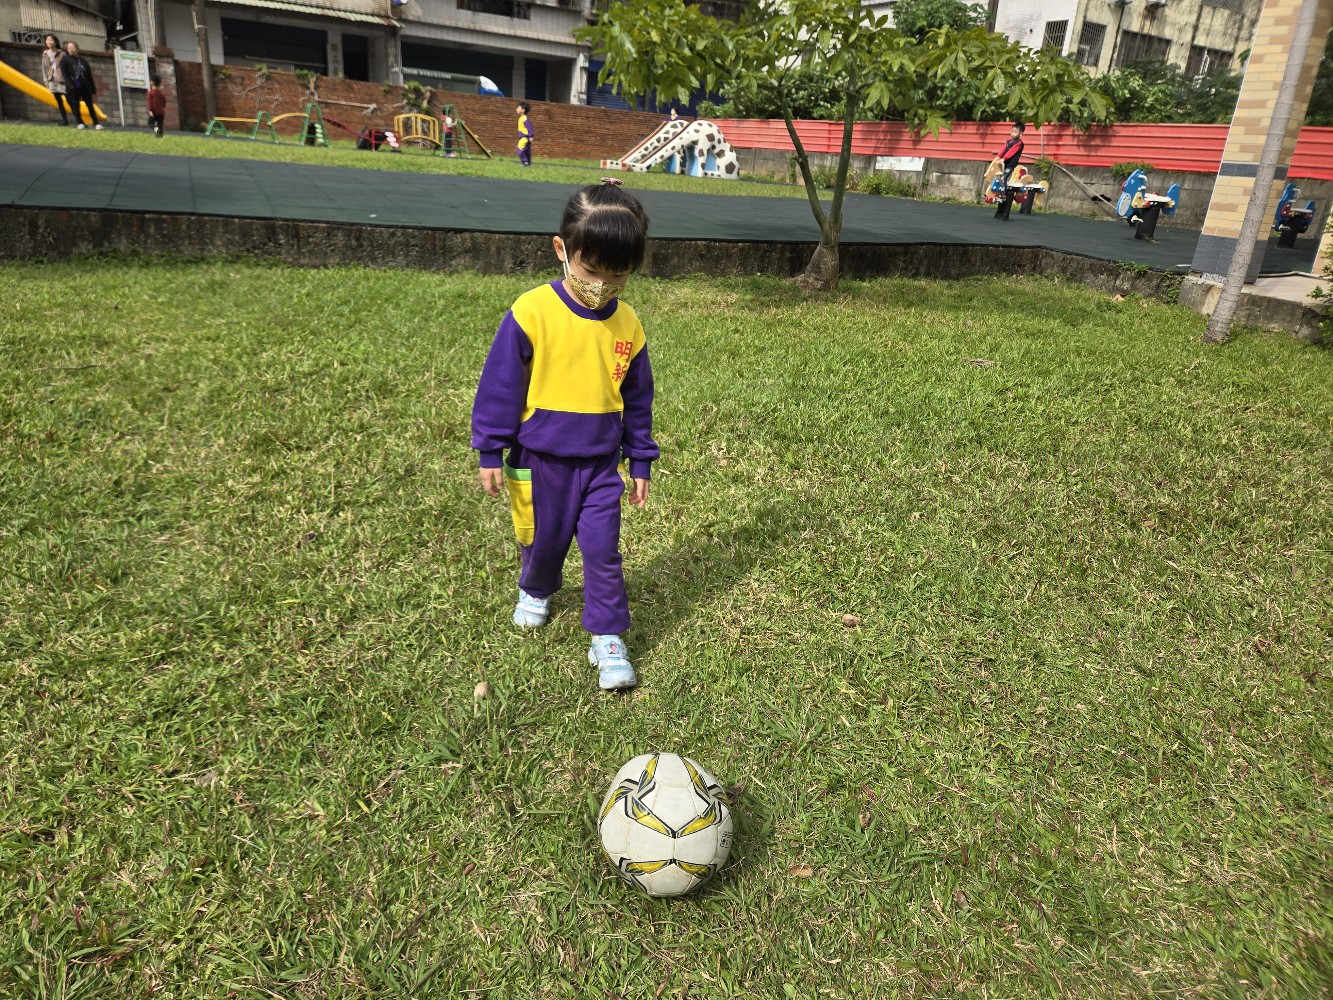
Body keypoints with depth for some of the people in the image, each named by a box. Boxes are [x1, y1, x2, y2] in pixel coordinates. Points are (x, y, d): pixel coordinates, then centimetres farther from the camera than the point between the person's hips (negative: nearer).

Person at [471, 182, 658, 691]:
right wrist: (491, 452, -6)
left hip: (601, 461, 2)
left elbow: (637, 398, 6)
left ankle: (608, 639, 15)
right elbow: (500, 385, -9)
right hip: (540, 457, -1)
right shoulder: (532, 312, -16)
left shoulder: (627, 324, -5)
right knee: (544, 539, 17)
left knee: (603, 548, 2)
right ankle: (536, 591, 49)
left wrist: (640, 460, 9)